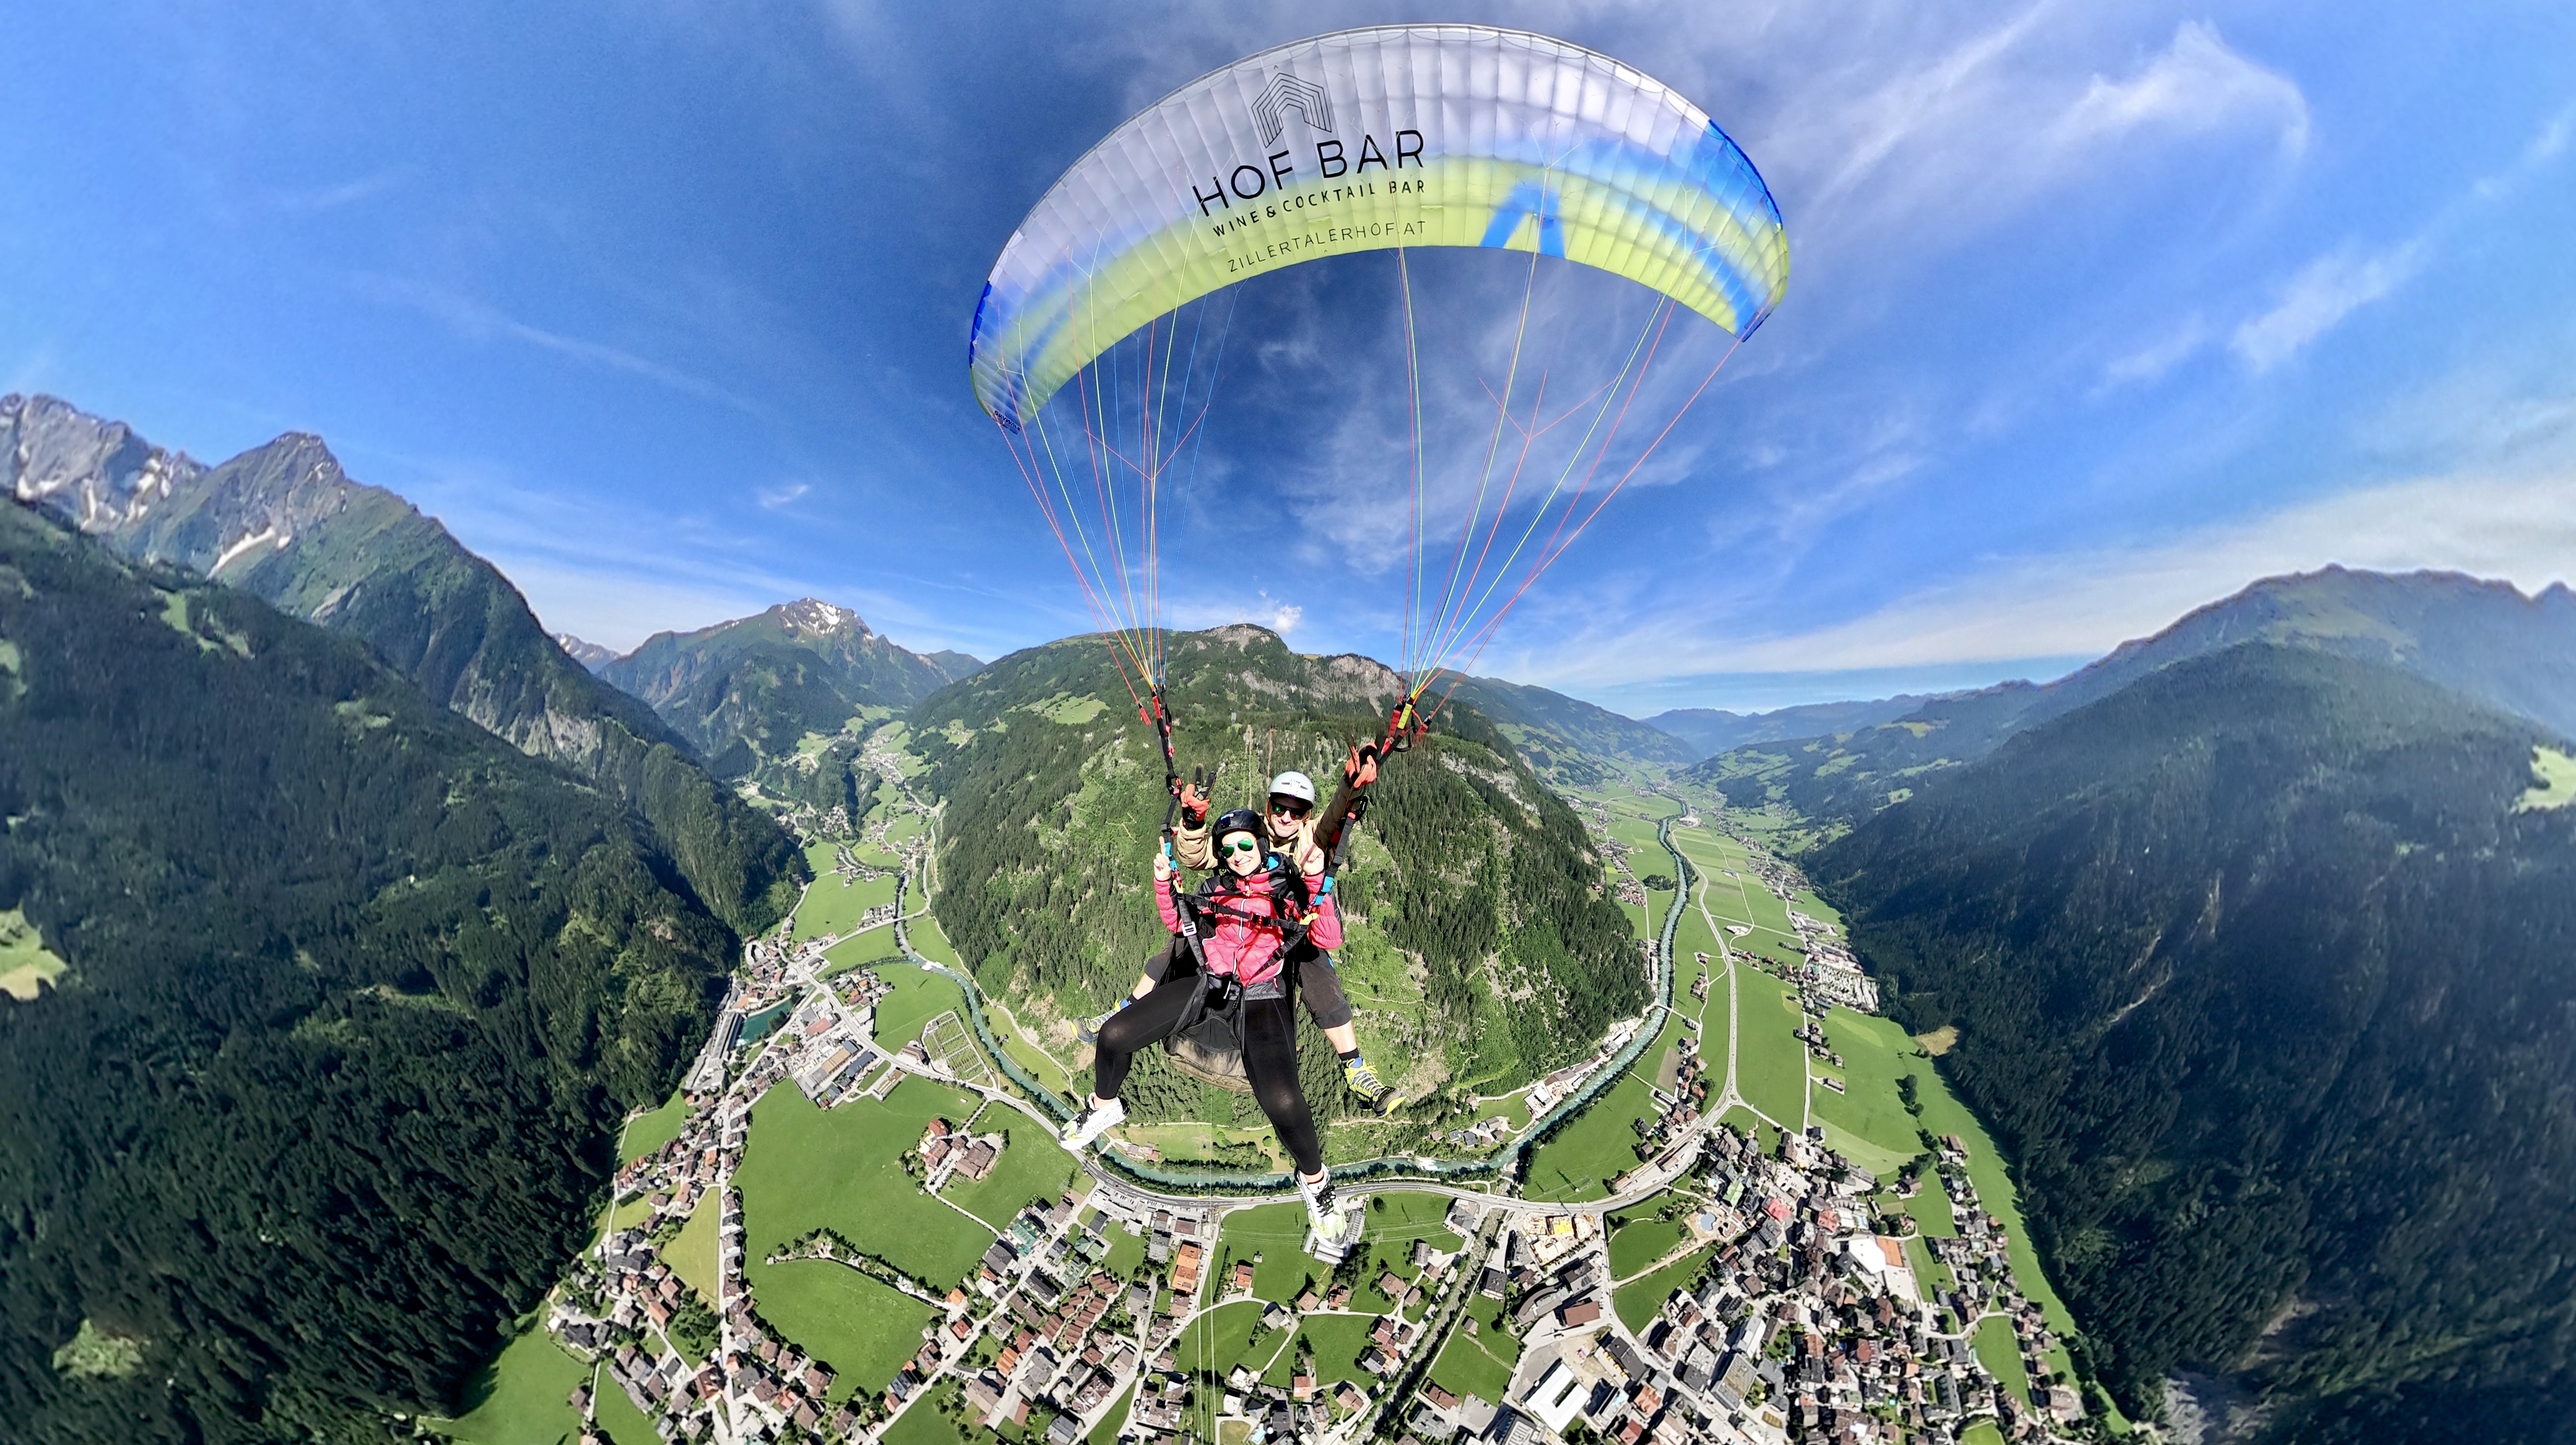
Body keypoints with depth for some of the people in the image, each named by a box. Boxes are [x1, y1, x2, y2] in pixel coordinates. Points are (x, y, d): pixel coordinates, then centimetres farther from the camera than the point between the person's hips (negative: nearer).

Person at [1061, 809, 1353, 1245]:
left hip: (1260, 997, -4)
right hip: (1207, 984, 5)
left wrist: (1316, 879, -22)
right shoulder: (1217, 887, 14)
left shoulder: (1291, 888, 2)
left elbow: (1329, 940, -11)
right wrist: (1164, 882, 7)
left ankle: (1314, 1180, 6)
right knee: (1113, 1034, -6)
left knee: (1281, 1101, -27)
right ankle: (1103, 1108, 29)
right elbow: (1176, 923, 24)